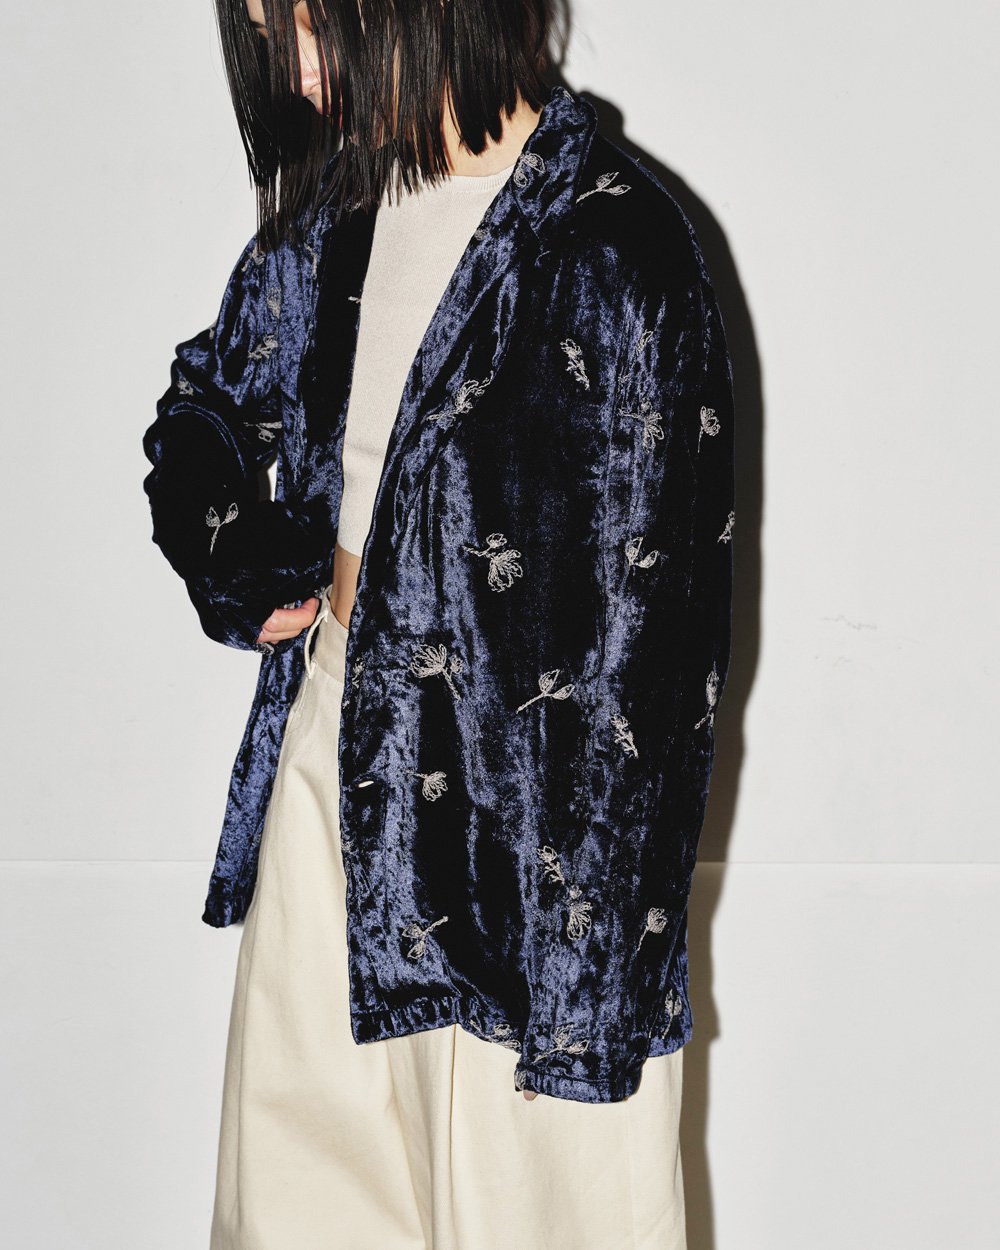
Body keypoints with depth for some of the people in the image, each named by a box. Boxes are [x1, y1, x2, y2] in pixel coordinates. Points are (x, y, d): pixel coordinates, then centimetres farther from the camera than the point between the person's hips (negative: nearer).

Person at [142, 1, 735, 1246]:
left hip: (514, 802, -7)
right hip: (329, 747, 7)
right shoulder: (334, 208, 5)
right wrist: (246, 577, 6)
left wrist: (584, 995, -18)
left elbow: (630, 653, -19)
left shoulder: (613, 262, -18)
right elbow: (205, 408, 25)